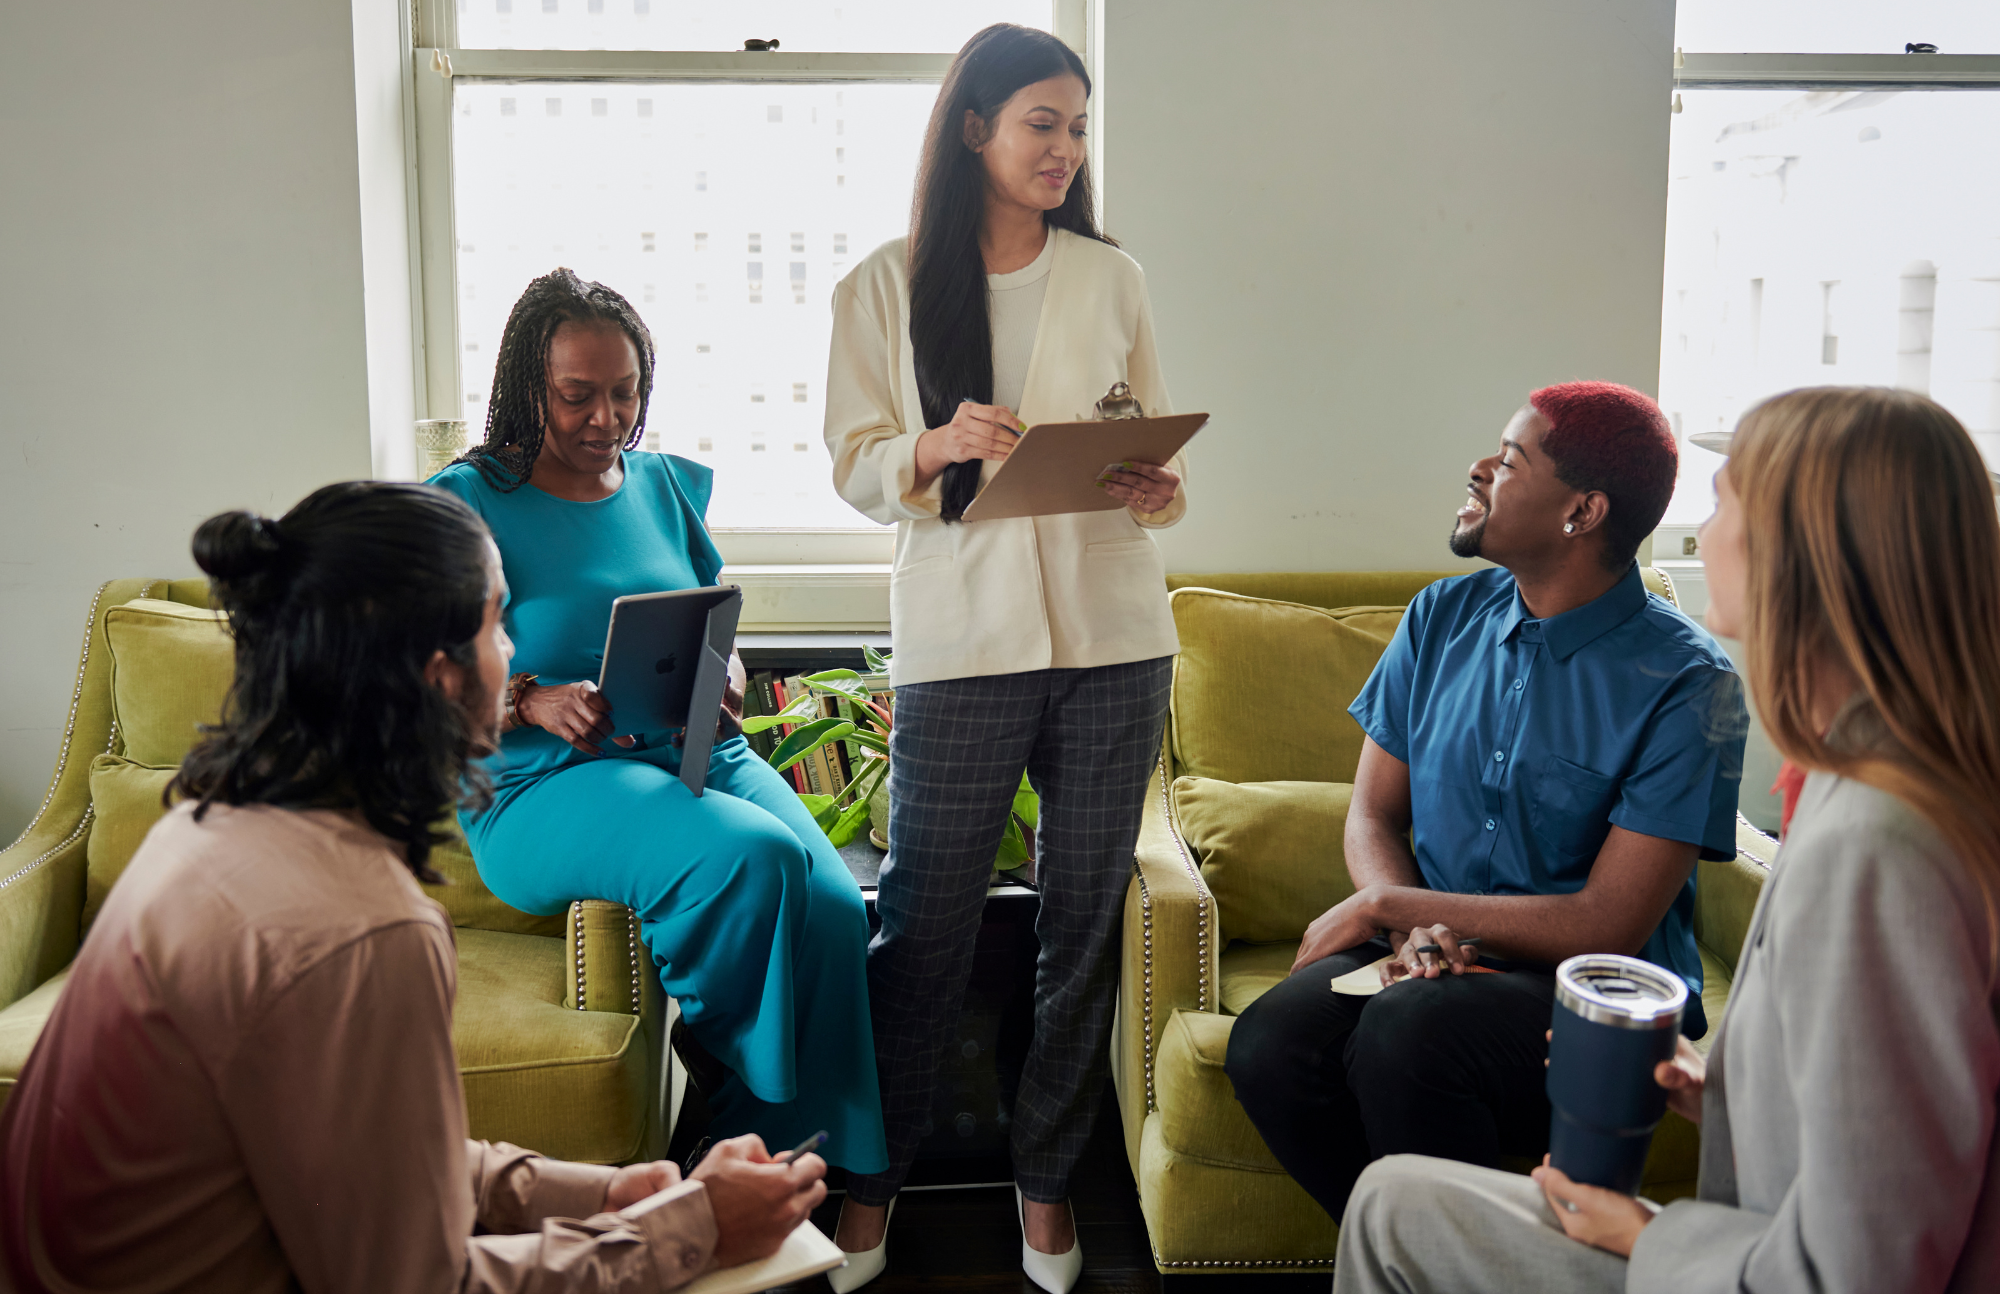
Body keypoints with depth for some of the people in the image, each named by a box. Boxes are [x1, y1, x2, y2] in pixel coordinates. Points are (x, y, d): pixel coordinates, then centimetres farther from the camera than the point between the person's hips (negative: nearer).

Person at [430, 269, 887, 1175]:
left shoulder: (667, 485, 17)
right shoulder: (467, 504, 1)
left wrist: (723, 682, -5)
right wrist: (535, 701, -23)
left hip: (698, 754, 5)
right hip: (546, 786, -5)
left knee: (833, 907, -24)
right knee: (752, 859, -34)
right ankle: (720, 1061, -5)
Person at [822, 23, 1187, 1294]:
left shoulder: (1113, 279, 10)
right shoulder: (884, 288, 5)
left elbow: (1158, 454, 13)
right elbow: (856, 465, 3)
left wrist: (1157, 491, -10)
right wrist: (936, 447, -17)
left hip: (1112, 636, 2)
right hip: (961, 637, -2)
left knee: (1085, 918, 9)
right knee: (925, 923, 2)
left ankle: (1049, 1177, 27)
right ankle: (874, 1176, 23)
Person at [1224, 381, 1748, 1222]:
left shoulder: (1686, 682, -11)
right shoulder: (1443, 617, 6)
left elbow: (1611, 925, -14)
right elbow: (1373, 814, 9)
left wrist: (1384, 907, -12)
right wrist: (1412, 927, -14)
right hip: (1442, 954, 5)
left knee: (1405, 1037, -34)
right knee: (1269, 1043, -25)